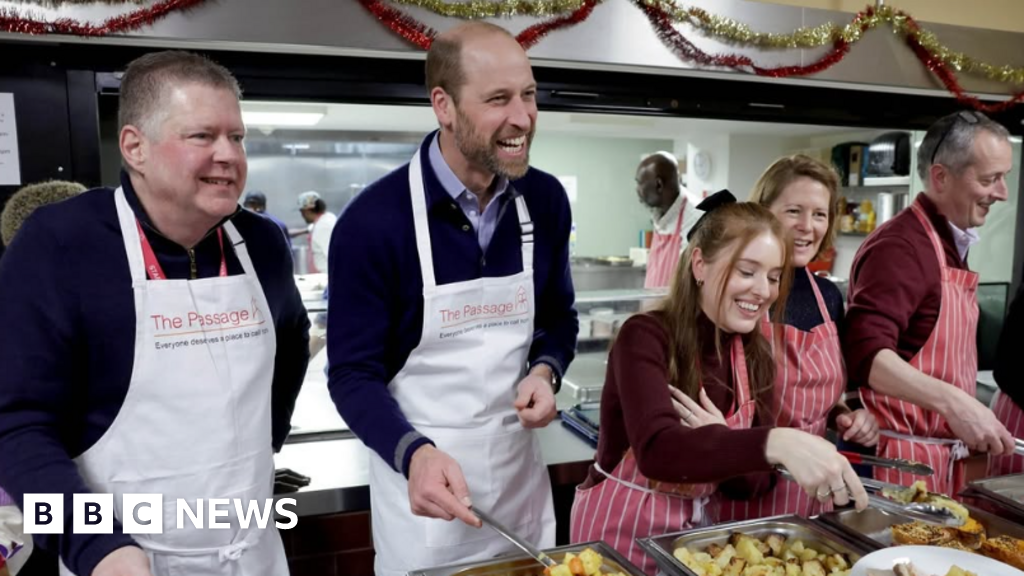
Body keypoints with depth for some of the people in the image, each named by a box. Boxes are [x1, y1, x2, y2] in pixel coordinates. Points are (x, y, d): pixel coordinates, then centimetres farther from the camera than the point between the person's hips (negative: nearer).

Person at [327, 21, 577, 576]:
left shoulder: (545, 200, -5)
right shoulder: (374, 220, -19)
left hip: (519, 466, 5)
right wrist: (414, 454, -31)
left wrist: (545, 372, -11)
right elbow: (353, 374, -15)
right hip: (422, 473, -4)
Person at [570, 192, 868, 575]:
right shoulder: (645, 337, -20)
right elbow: (656, 451, -35)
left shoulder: (755, 355, -2)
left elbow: (752, 481, -1)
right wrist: (776, 442, -47)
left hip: (697, 533, 5)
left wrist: (725, 445, -22)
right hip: (623, 535, -5)